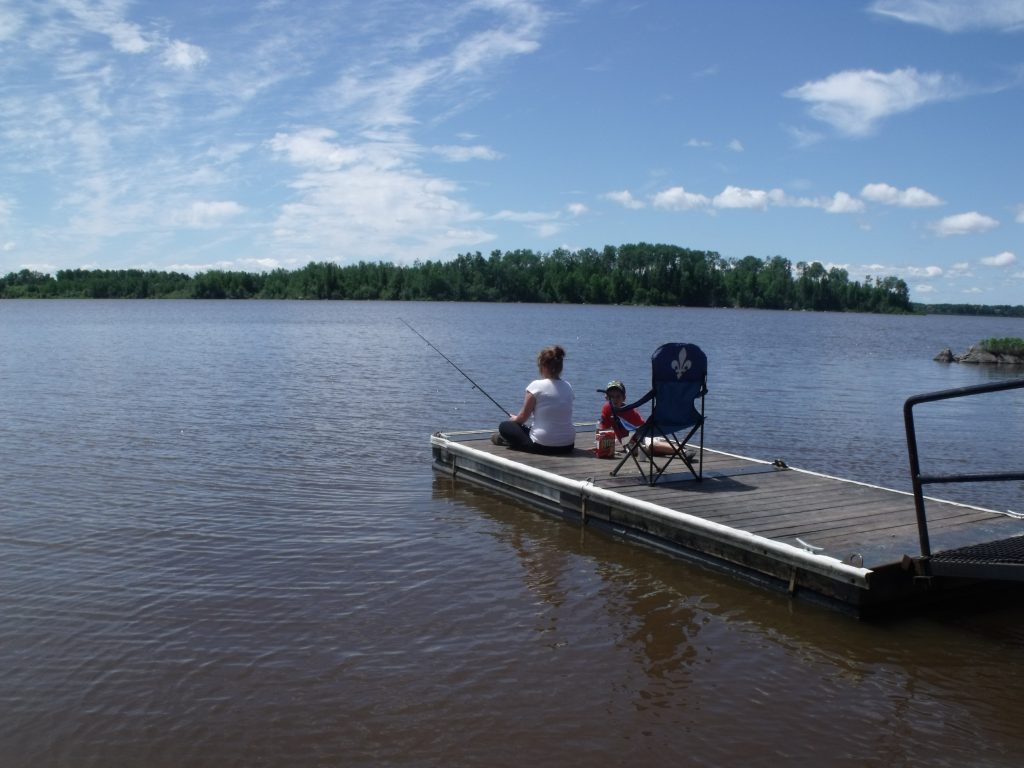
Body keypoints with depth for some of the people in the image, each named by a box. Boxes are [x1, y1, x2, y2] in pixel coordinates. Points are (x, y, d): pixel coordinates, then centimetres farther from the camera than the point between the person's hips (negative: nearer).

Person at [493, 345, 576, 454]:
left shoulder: (537, 385, -12)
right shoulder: (568, 386, 4)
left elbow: (523, 418, -3)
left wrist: (513, 418, 22)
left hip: (543, 446, -6)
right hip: (568, 446, 6)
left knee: (504, 426, 13)